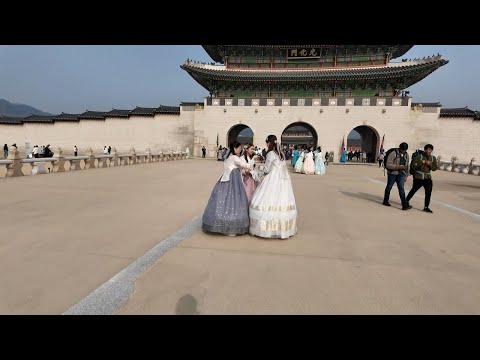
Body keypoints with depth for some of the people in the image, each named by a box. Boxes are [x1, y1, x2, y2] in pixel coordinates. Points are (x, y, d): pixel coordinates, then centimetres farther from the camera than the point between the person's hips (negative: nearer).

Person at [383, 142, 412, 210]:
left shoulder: (406, 155, 9)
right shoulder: (393, 153, -13)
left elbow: (407, 166, 18)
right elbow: (388, 165, -17)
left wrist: (406, 176, 15)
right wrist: (398, 167, -25)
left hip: (401, 174, 5)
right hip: (392, 173, -4)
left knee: (401, 188, -4)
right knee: (389, 187, 9)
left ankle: (405, 205, -7)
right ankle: (385, 201, 25)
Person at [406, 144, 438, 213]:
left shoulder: (433, 158, 6)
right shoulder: (419, 156, -9)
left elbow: (435, 168, 5)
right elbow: (413, 166, -14)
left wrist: (430, 164, -12)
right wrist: (421, 162, -21)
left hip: (427, 177, 4)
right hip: (418, 177, -4)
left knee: (428, 191, -6)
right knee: (414, 190, 8)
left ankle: (426, 207, 2)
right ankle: (406, 201, 30)